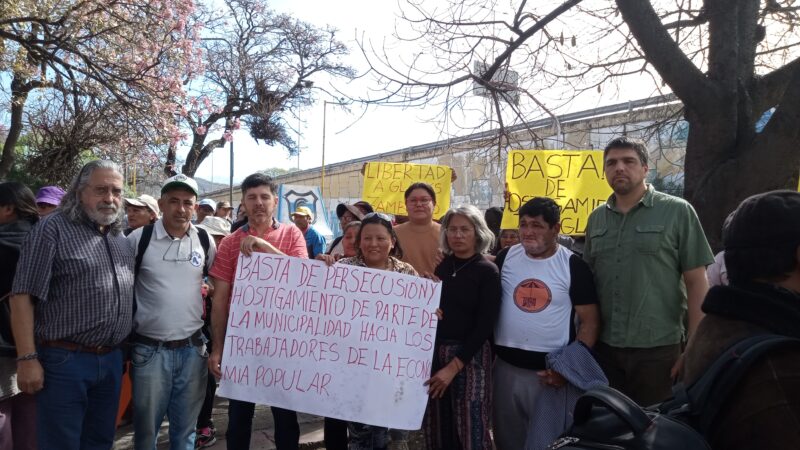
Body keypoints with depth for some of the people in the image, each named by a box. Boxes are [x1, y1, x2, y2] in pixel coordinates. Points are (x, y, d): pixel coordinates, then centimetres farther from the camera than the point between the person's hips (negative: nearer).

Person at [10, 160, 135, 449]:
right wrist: (27, 358, -16)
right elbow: (23, 296, -11)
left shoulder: (121, 239, 12)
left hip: (112, 361, 6)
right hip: (64, 361, -6)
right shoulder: (53, 228, -7)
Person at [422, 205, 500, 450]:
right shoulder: (440, 266, 7)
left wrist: (454, 366, -15)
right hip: (435, 351, 4)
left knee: (470, 430, 2)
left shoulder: (487, 271, -5)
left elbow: (485, 325, -11)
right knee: (436, 429, 11)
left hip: (469, 356, -4)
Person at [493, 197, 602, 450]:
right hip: (507, 367, 3)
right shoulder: (505, 258, 1)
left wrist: (572, 366, -13)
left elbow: (590, 320, -5)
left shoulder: (573, 265, -5)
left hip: (551, 370, -3)